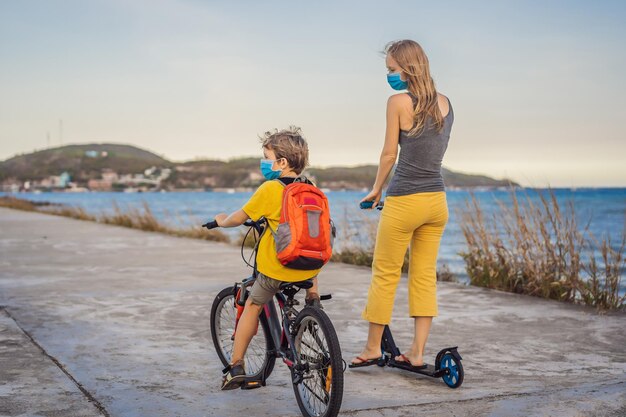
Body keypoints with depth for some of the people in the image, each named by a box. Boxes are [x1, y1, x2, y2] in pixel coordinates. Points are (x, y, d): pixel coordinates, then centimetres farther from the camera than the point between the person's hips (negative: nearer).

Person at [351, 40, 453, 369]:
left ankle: (373, 347, 20)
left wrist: (376, 190, 9)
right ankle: (417, 353, 13)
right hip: (437, 200, 6)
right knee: (425, 277, 11)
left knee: (385, 275, 8)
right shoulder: (444, 103, 8)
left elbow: (389, 154, -3)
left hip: (404, 201, -6)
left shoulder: (398, 102, -10)